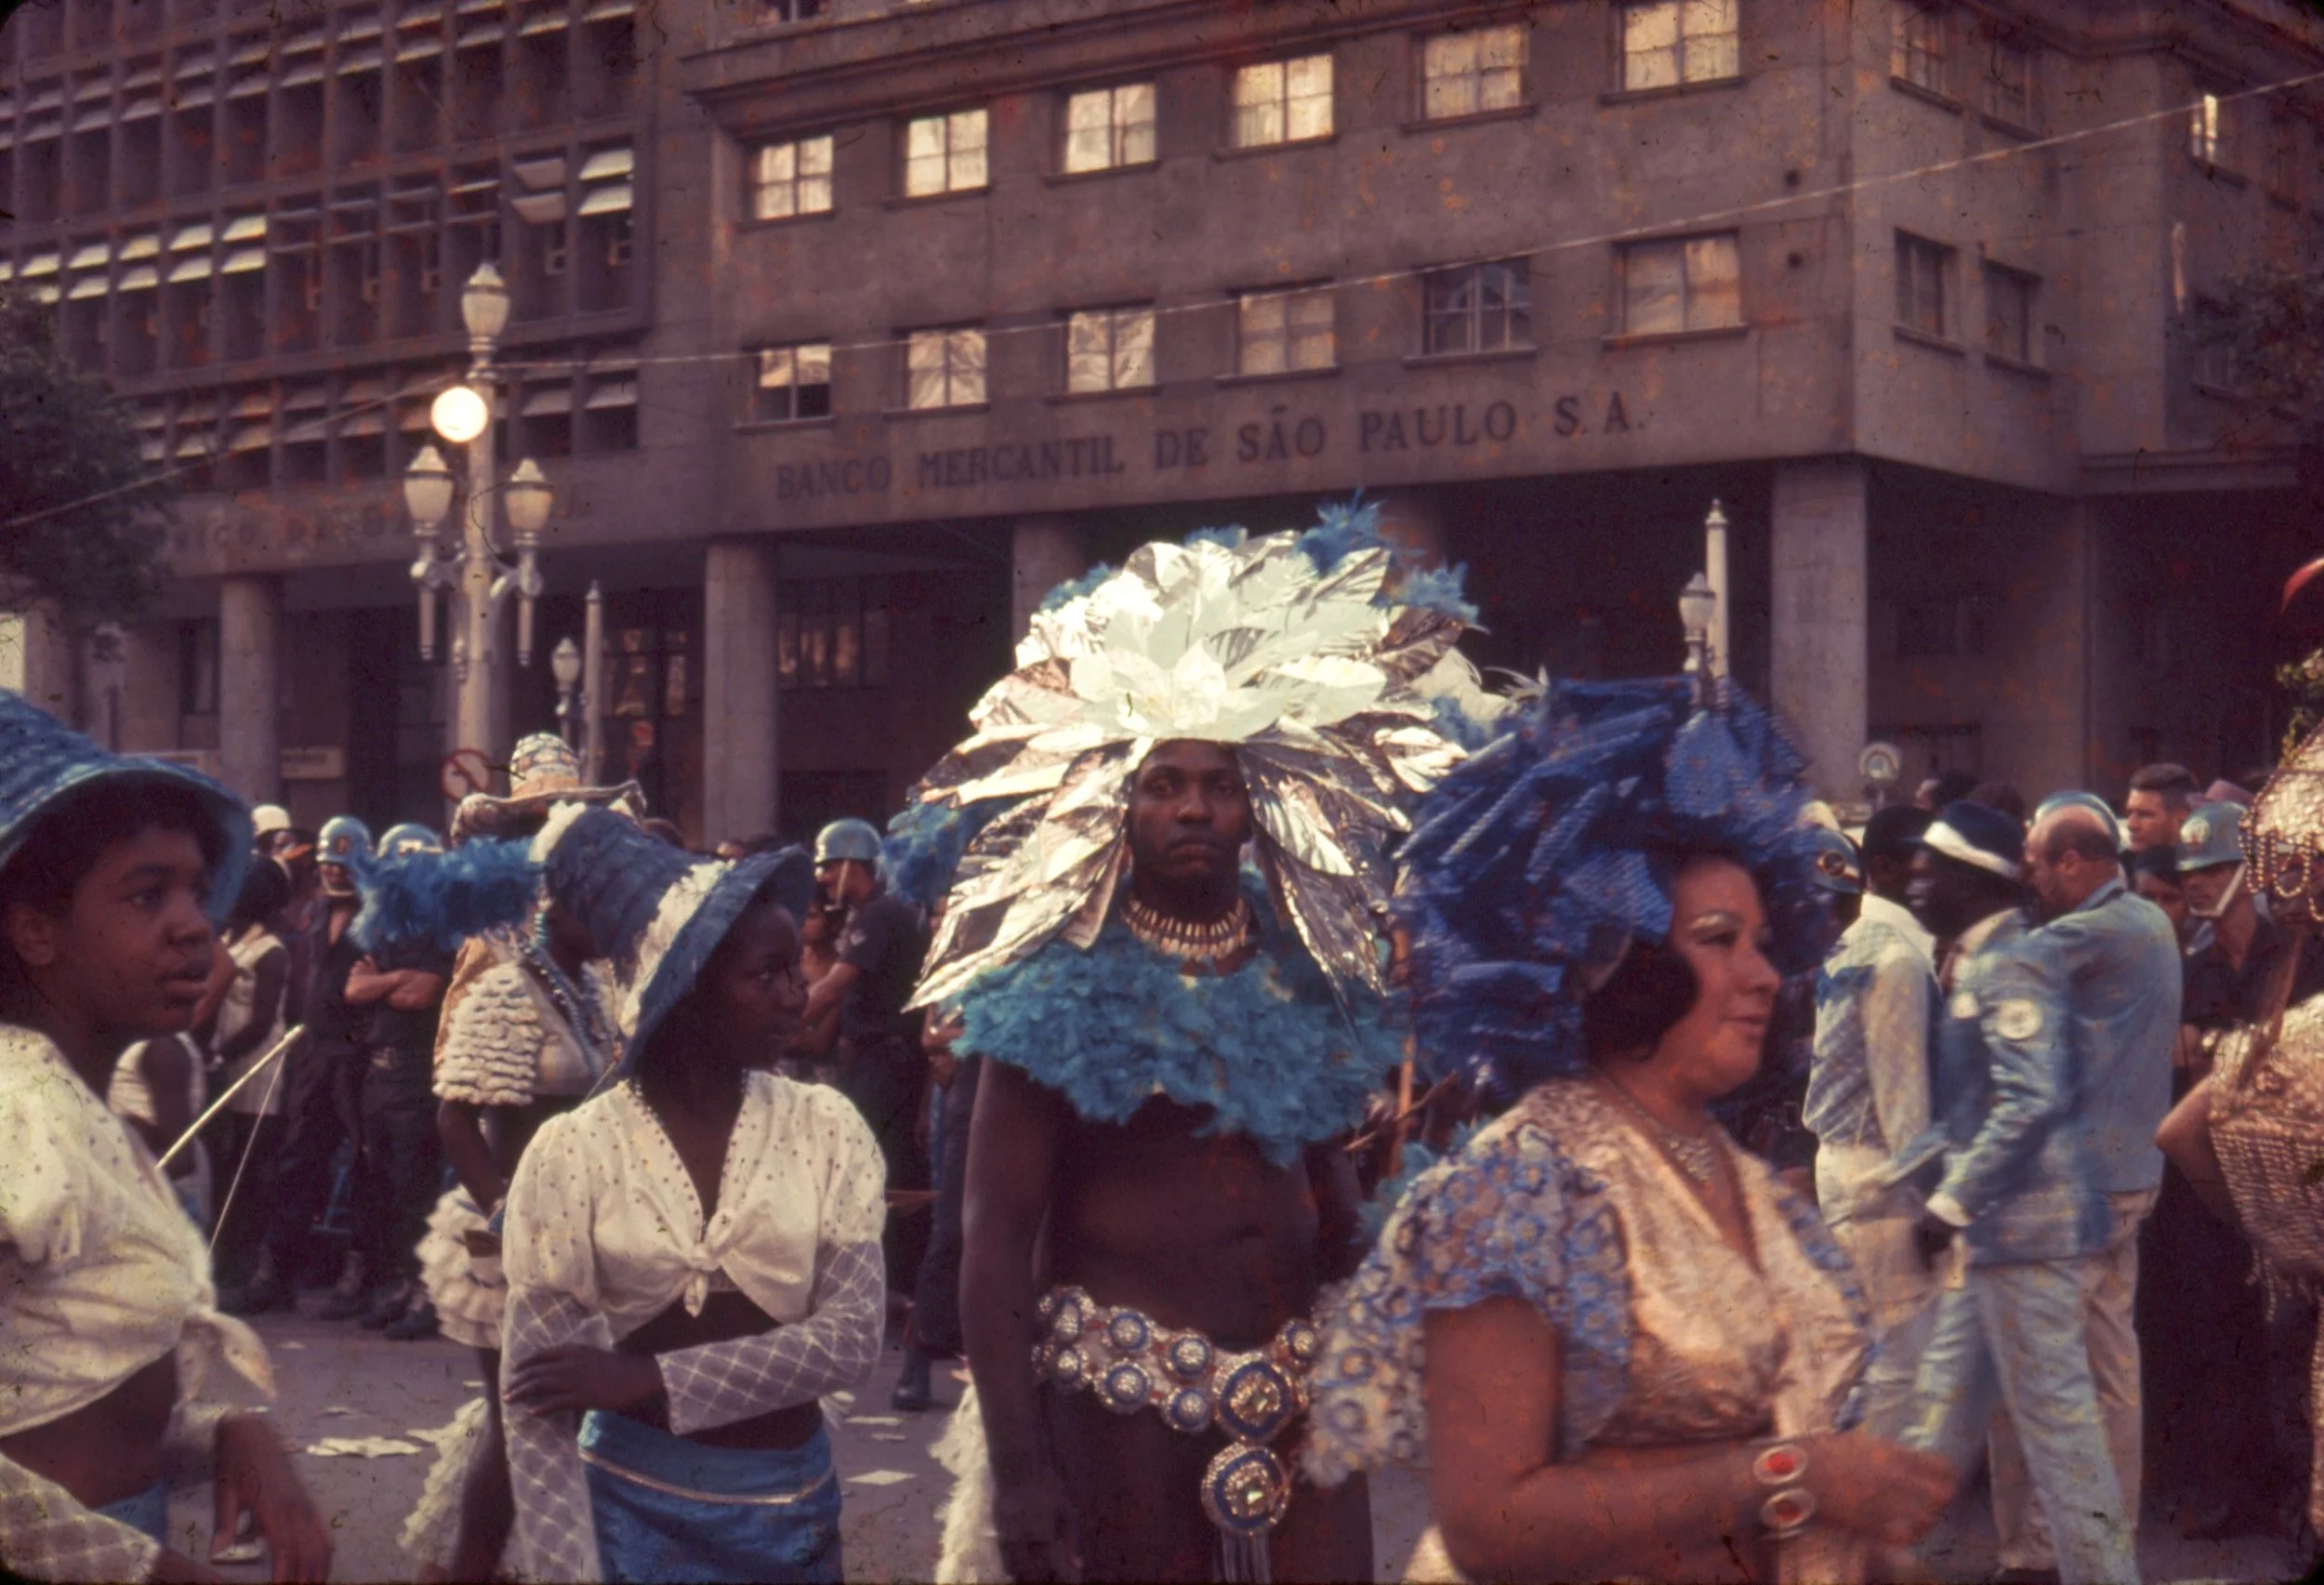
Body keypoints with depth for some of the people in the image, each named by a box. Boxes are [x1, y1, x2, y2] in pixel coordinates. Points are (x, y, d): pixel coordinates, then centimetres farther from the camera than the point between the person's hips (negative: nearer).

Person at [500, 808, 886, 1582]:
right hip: (630, 1509, -2)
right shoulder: (573, 1151, -8)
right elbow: (538, 1402, -9)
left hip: (794, 1515, 2)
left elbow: (853, 1334, -12)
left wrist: (651, 1378, -19)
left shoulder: (826, 1128, -4)